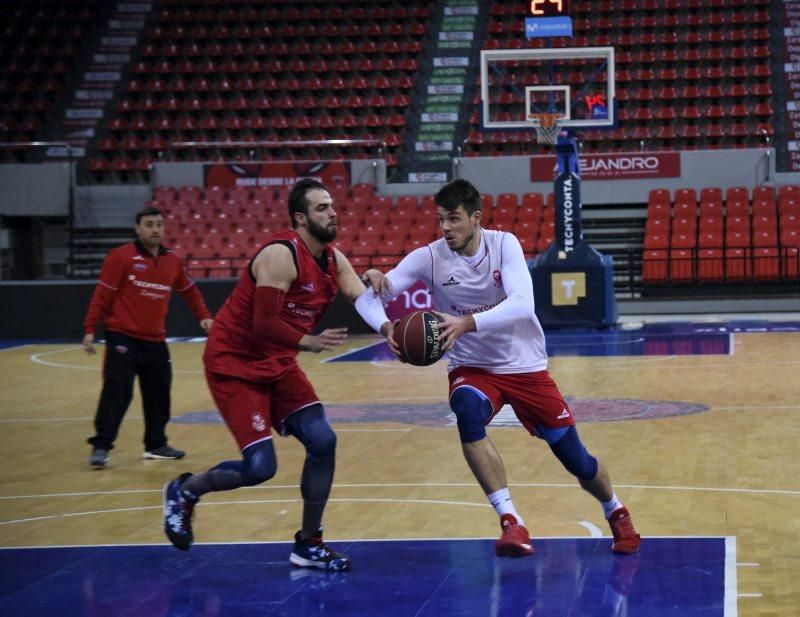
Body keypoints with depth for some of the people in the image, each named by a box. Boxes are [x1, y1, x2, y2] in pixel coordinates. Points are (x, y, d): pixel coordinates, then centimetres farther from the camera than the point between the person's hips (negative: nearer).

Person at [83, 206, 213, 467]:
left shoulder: (173, 260, 8)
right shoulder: (121, 257, -6)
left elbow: (189, 291, 22)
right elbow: (102, 295, -6)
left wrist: (204, 316, 12)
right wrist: (90, 330, -9)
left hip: (156, 341, 5)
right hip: (122, 337, -5)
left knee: (159, 393, 10)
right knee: (116, 392, -12)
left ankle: (156, 444, 25)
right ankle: (101, 446, -7)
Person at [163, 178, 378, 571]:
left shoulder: (333, 259, 3)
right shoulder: (281, 255, -23)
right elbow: (264, 323, -27)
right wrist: (309, 342, -34)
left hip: (277, 363, 8)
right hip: (234, 363, -8)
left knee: (322, 441, -5)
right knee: (261, 467, -12)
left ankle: (308, 545, 8)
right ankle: (184, 491, 17)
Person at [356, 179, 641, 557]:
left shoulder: (503, 244, -17)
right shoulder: (429, 258, -14)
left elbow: (522, 304, -32)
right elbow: (375, 295, -23)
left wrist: (466, 323, -47)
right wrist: (385, 327, -47)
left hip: (525, 367, 0)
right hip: (472, 368, 0)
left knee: (576, 460, 7)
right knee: (467, 413, -36)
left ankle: (616, 514, 40)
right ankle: (511, 522, -30)